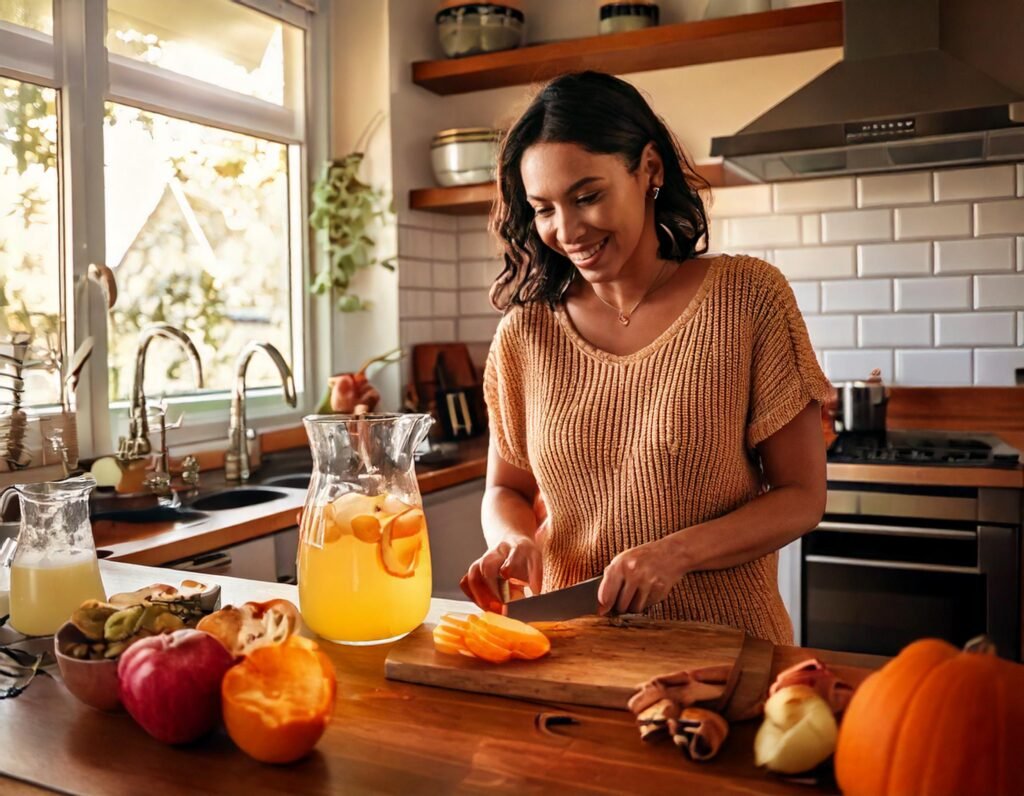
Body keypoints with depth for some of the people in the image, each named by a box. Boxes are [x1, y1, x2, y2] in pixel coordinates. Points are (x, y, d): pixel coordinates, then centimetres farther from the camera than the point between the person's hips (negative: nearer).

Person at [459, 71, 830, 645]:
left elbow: (802, 498, -2)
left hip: (723, 643, -2)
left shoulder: (747, 299, -5)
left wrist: (678, 551, -17)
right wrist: (513, 540, -9)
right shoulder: (527, 330, 2)